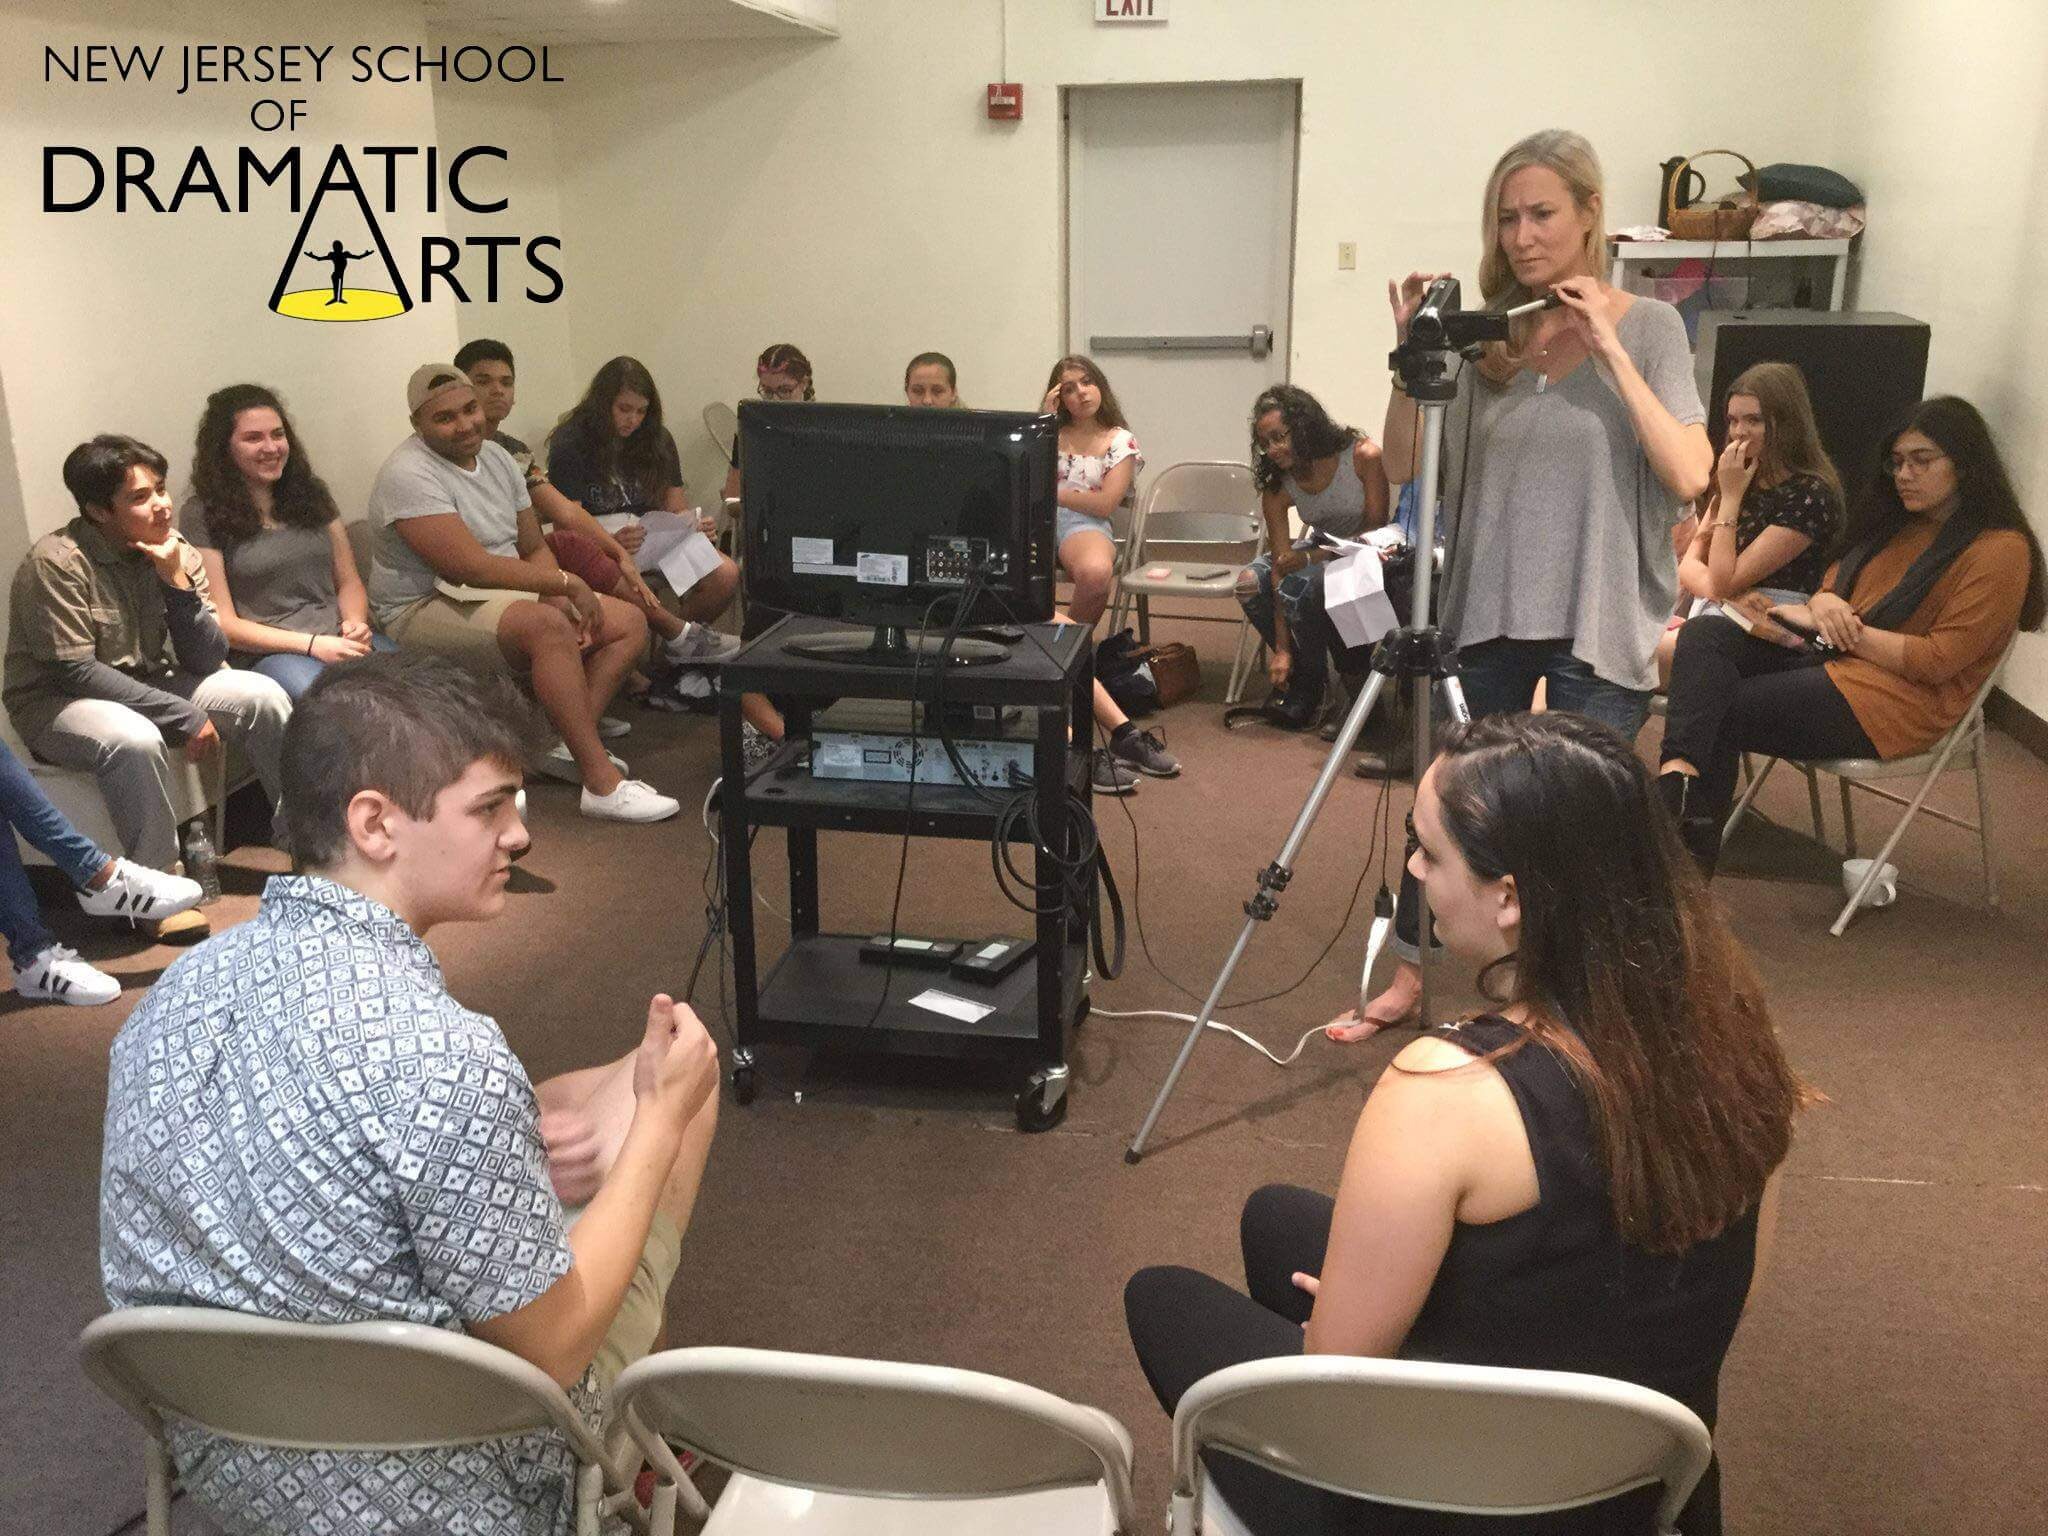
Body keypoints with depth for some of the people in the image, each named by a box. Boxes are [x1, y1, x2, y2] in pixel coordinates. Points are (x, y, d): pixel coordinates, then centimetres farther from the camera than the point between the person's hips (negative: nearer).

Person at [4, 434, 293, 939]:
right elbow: (74, 672, -23)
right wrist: (186, 717, -24)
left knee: (262, 696, -12)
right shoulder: (56, 562, -20)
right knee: (134, 740, -37)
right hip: (57, 702, -6)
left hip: (150, 684, 6)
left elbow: (208, 660, -6)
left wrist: (176, 580, -21)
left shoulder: (175, 552, -4)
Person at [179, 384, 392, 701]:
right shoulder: (201, 515, 4)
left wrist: (356, 623, -4)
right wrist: (312, 644, -12)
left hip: (339, 640, 4)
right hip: (264, 653, -4)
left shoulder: (312, 493, 19)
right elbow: (224, 623, -1)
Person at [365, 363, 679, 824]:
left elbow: (534, 548, 11)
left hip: (509, 596, 9)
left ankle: (573, 747, -14)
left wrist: (559, 599, -9)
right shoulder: (409, 475, -18)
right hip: (427, 610, -9)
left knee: (630, 622, 0)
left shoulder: (495, 457, 10)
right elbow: (470, 567, -26)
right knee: (547, 627, -37)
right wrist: (565, 582, -20)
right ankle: (603, 783, -35)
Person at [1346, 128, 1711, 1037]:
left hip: (1600, 624, -2)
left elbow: (1689, 476, -14)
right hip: (1487, 613, 3)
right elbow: (1404, 470, 0)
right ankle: (1409, 979, 27)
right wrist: (1413, 353, -11)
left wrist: (1609, 351, -17)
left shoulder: (1648, 326, -3)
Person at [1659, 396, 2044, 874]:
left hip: (1895, 697, -8)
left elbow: (1937, 660, -13)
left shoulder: (2000, 549, -6)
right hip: (1828, 655, 8)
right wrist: (1822, 603, -3)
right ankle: (1680, 774, -38)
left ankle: (1692, 861, -17)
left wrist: (1845, 630, -13)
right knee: (1704, 634, -19)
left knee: (1717, 715, -18)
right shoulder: (1897, 524, 19)